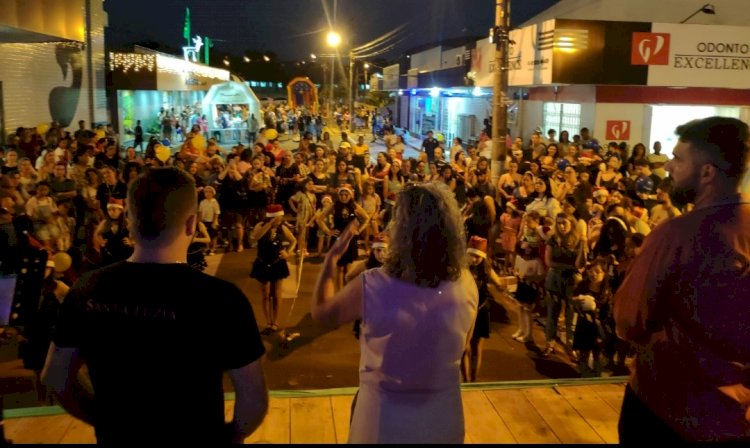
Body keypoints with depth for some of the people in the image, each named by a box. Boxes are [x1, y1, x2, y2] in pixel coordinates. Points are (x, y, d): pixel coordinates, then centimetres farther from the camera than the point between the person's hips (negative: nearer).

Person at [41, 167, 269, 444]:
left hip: (115, 438, 3)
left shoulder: (86, 290, -12)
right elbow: (254, 399, -19)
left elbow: (55, 377, 1)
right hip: (197, 439, -3)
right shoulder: (220, 298, -26)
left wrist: (102, 420, 13)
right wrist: (233, 435, 0)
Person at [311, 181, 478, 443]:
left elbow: (320, 312, -6)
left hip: (384, 419, -2)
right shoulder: (466, 284, -19)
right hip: (443, 416, 2)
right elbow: (460, 346, 0)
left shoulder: (372, 286, -27)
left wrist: (333, 255, 0)